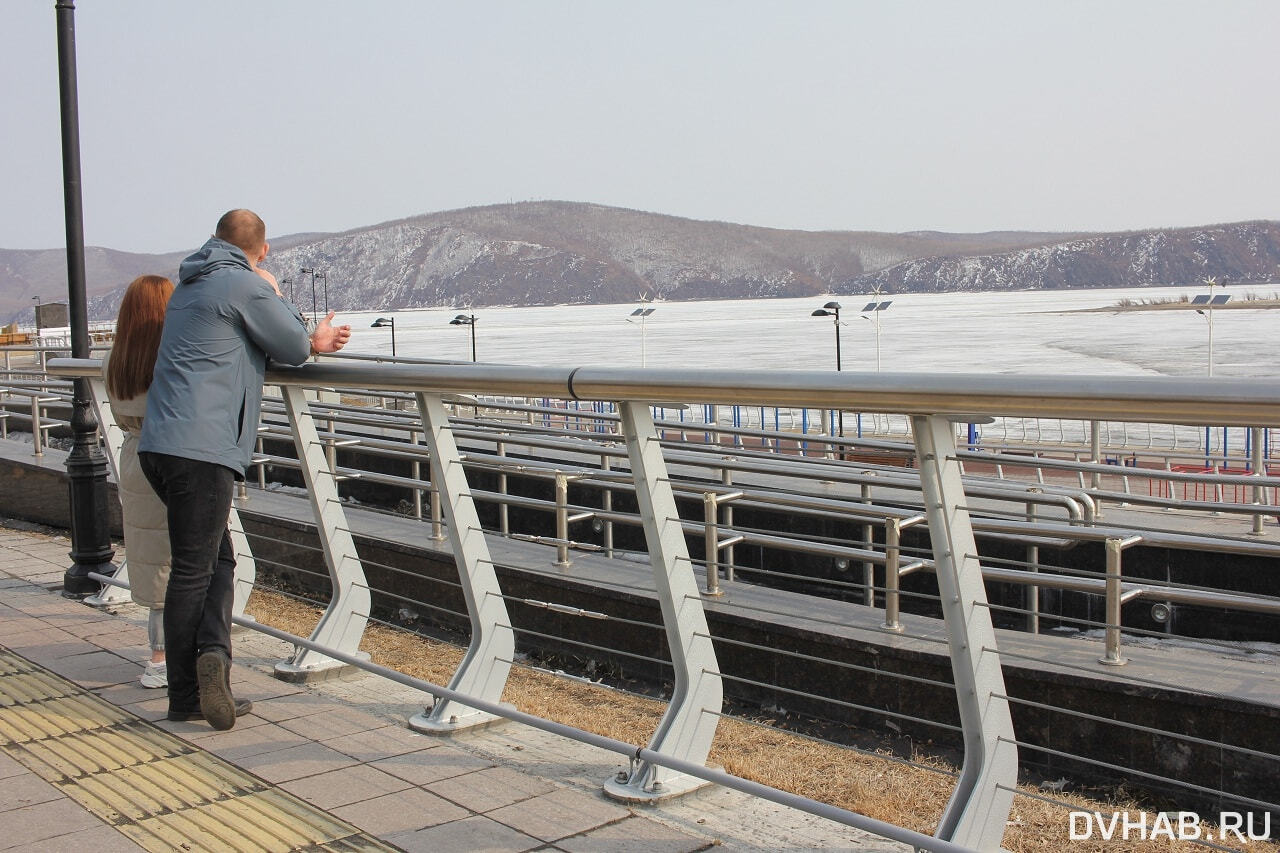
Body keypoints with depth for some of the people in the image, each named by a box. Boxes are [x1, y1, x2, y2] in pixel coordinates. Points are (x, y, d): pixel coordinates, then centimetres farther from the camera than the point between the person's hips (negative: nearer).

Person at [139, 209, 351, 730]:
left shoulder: (191, 285, 22)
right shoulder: (247, 285, -6)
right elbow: (294, 349, 3)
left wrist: (313, 340, 23)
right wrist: (274, 293, 17)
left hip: (160, 445, 9)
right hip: (201, 447, -8)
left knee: (217, 559, 13)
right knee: (194, 569, -6)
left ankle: (211, 653, 0)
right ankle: (186, 698, -2)